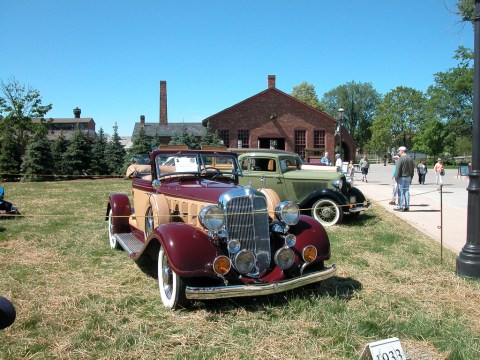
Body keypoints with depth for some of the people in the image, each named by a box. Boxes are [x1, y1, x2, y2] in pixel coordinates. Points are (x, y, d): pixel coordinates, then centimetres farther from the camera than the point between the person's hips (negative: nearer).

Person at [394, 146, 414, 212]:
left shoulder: (400, 159, -13)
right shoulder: (410, 159, 11)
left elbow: (398, 169, -16)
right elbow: (412, 169, 14)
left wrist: (396, 178, -11)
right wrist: (411, 178, 18)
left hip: (401, 177, -7)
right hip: (408, 177, 7)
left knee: (401, 192, -3)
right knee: (407, 191, 9)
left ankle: (401, 206, -3)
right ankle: (407, 207, 11)